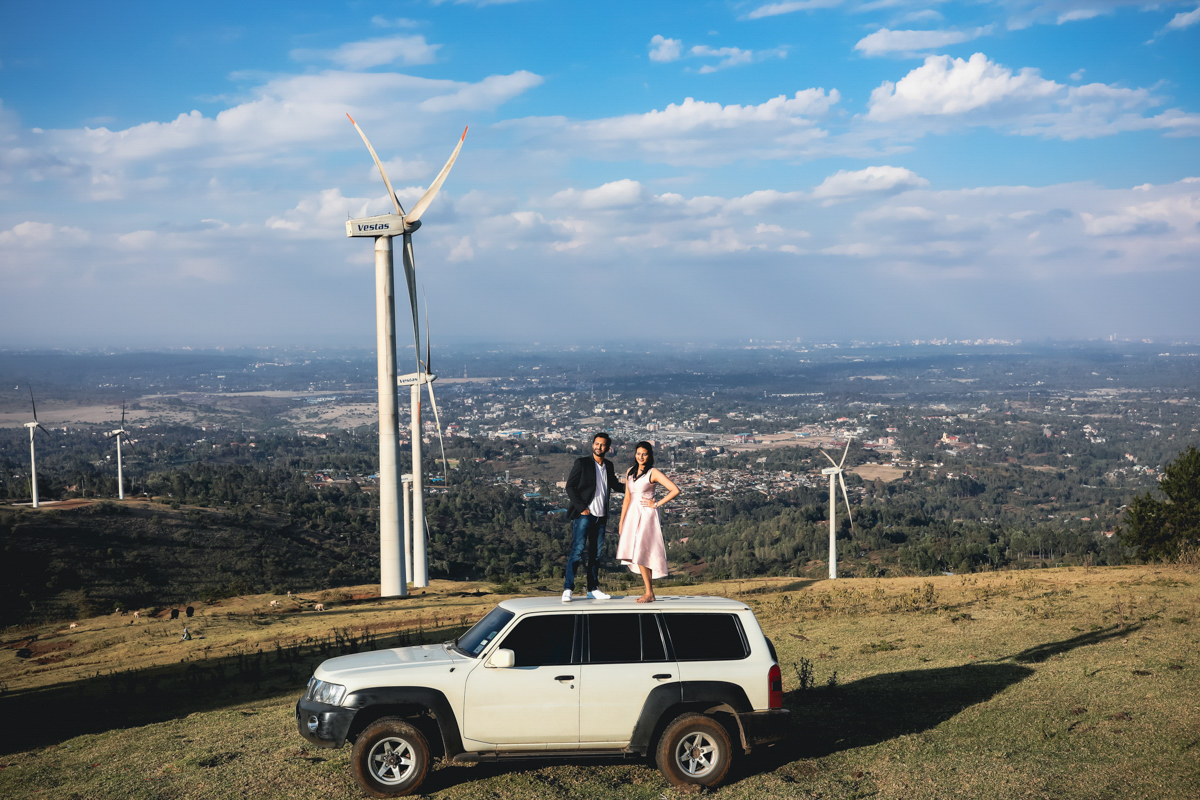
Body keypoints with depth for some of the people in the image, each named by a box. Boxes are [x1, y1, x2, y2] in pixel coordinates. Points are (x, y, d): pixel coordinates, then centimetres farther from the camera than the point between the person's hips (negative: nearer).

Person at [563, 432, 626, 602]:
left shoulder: (608, 465, 13)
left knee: (596, 553, 9)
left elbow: (615, 485, 26)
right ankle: (568, 589, -8)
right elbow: (570, 487, -6)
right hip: (583, 515, -6)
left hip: (600, 517, 6)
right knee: (577, 550, -11)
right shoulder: (582, 463, -3)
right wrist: (581, 508, -13)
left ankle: (593, 589, 16)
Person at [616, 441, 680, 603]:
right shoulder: (630, 472, 11)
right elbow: (627, 498, 14)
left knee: (639, 553, -12)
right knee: (635, 554, 5)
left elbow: (675, 490, -13)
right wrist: (621, 522, 12)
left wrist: (657, 504, -10)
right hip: (632, 514, 7)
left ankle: (649, 594, -5)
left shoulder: (653, 473, -8)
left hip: (646, 516, -7)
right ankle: (649, 591, 13)